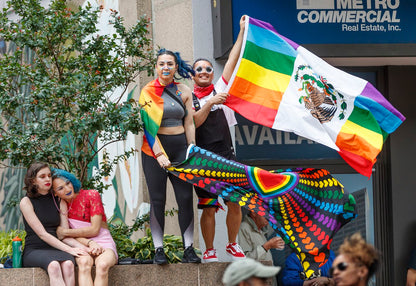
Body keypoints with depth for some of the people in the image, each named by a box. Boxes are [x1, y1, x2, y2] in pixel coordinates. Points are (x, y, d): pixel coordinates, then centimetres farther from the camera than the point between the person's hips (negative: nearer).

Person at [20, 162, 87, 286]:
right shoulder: (26, 202, 1)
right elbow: (42, 234, -8)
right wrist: (69, 249, -17)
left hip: (55, 249, 4)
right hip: (34, 251, -4)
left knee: (68, 264, -33)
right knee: (54, 265, -38)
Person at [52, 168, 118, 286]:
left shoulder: (91, 195, 0)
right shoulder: (61, 206, 9)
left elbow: (95, 230, -6)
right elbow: (72, 236, 0)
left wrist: (65, 232, -6)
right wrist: (90, 243, -20)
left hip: (104, 244, -1)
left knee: (102, 264, -37)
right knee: (84, 262, -36)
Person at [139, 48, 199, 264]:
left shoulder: (184, 92, 8)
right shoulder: (148, 92, -2)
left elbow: (189, 124, 8)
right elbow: (148, 124, -8)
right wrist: (159, 154, -16)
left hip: (180, 146, 3)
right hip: (154, 148, -3)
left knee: (186, 198, -2)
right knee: (157, 200, -2)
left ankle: (188, 248, 1)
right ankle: (158, 249, 1)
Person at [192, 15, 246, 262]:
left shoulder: (220, 90, 10)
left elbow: (233, 61, 6)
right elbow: (193, 122, -11)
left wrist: (242, 31, 2)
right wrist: (210, 103, -20)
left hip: (226, 156, 2)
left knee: (235, 203, 1)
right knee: (208, 207, -1)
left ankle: (232, 245, 20)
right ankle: (209, 250, 12)